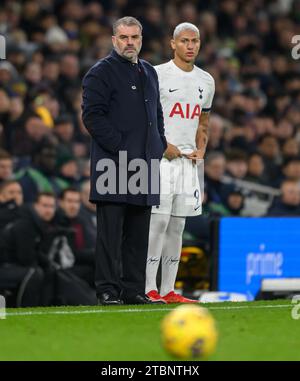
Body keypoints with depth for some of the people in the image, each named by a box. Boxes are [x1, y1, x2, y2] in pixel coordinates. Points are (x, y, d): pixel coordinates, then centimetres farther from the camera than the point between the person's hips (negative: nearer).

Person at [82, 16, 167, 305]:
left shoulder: (149, 73, 20)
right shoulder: (101, 72, -4)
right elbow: (92, 115, -11)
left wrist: (159, 146, 13)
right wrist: (118, 146, -16)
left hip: (145, 162, 7)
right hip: (114, 162, -7)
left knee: (138, 234, 8)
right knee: (111, 231, -7)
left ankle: (134, 290, 12)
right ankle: (108, 290, -5)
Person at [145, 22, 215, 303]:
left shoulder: (206, 81, 15)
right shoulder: (157, 75, -5)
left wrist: (200, 150, 7)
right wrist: (163, 146, -13)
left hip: (189, 161, 6)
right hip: (160, 158, -6)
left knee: (177, 226, 6)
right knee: (158, 222, -12)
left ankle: (168, 290, 9)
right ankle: (148, 289, -10)